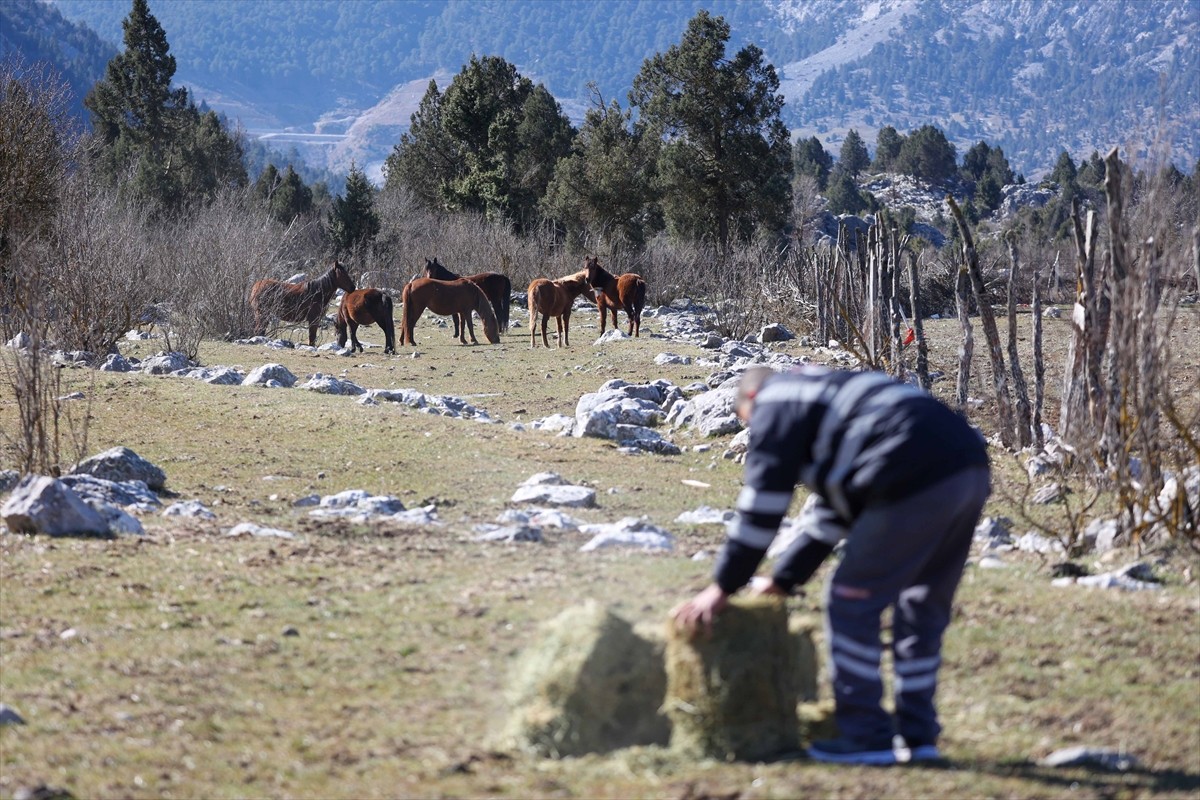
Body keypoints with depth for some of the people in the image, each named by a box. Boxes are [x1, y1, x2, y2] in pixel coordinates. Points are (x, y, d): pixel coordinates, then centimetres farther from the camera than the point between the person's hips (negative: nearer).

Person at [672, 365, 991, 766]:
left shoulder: (776, 403, 10)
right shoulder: (827, 394, 37)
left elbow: (762, 503, 5)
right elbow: (829, 514, 37)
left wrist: (723, 587, 10)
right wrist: (782, 579, 38)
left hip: (916, 482, -9)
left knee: (852, 604, 2)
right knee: (922, 609, 19)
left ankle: (865, 737, 5)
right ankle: (917, 736, 22)